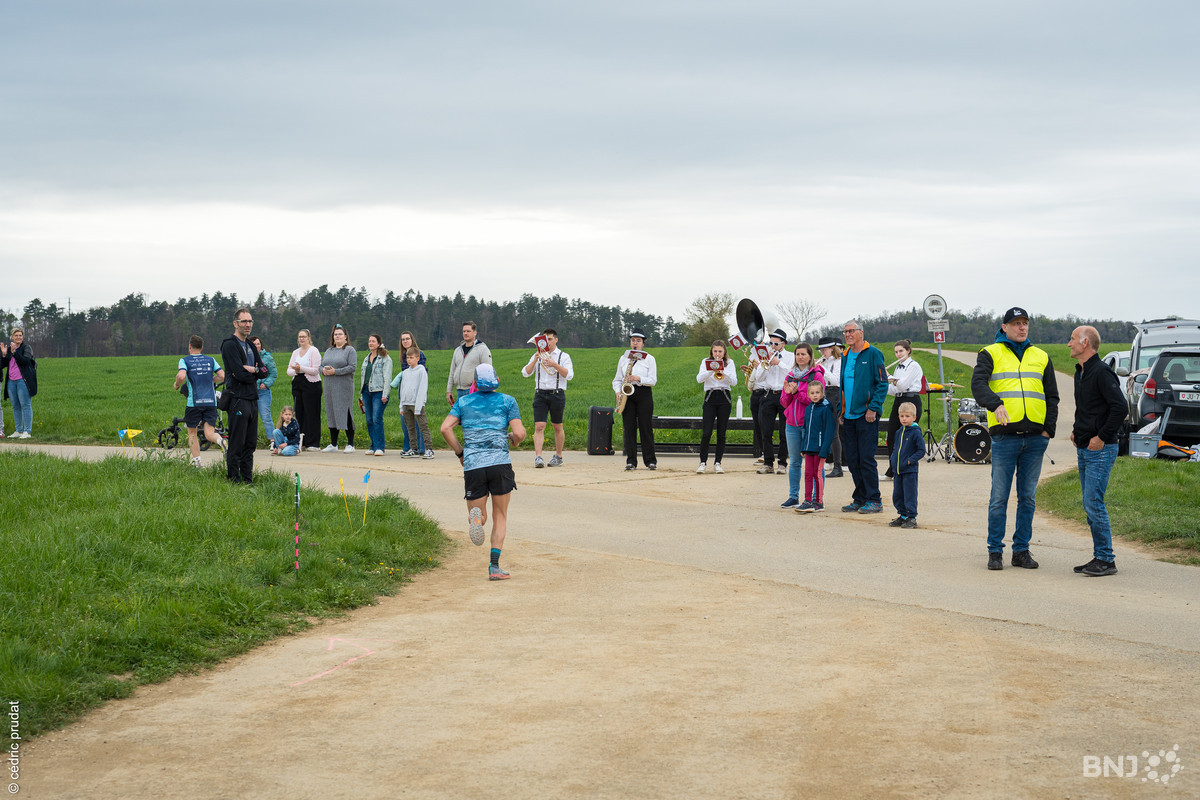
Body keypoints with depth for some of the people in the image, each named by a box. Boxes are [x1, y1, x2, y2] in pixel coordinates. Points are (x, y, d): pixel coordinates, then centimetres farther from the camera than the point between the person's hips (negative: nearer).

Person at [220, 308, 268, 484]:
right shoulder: (230, 345, -8)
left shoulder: (251, 347, 19)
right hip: (238, 399, -9)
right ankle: (234, 480, -3)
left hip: (252, 399, 9)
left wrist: (253, 370, -9)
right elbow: (240, 374, -17)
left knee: (250, 444, 11)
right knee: (236, 444, -6)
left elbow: (265, 371, 12)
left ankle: (248, 479, 16)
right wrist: (256, 372, 0)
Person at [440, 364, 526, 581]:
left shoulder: (463, 402, 14)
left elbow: (445, 428, 1)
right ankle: (494, 566, 0)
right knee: (500, 516, 12)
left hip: (473, 466, 1)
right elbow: (519, 433, -2)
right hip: (500, 463, -1)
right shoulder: (507, 401, 9)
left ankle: (476, 516, -26)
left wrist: (460, 453, 13)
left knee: (480, 516, 13)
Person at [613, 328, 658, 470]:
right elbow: (617, 379, 15)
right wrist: (618, 391, -4)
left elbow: (653, 380, -2)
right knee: (628, 427, -1)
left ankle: (650, 461, 1)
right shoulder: (623, 358, 14)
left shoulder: (649, 359, 6)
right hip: (627, 394, 2)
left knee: (645, 426, -4)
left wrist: (639, 379, -18)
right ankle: (631, 461, 2)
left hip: (644, 394, -2)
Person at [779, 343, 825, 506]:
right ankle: (793, 497, 16)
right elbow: (784, 402, 14)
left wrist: (797, 392, -17)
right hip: (792, 424, 5)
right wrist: (787, 393, -7)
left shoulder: (817, 375, -3)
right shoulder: (790, 375, 14)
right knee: (794, 462, 10)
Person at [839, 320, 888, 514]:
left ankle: (874, 500, 0)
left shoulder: (872, 353, -5)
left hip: (867, 415, -7)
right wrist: (841, 411, 13)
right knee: (852, 460, 8)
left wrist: (873, 408, -16)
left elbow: (882, 383, -9)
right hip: (849, 416, 7)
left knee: (866, 458, -7)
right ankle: (860, 499, 17)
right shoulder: (845, 357, 15)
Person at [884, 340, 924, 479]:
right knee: (892, 435, 4)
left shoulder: (914, 366, -7)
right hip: (898, 401, 8)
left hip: (911, 401, -8)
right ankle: (891, 471, 11)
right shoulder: (898, 367, 17)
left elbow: (903, 384, -17)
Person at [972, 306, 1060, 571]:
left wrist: (1049, 428, 5)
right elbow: (978, 383, -12)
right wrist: (995, 404, -30)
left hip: (1035, 438, 4)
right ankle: (995, 551, 5)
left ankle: (1021, 550, 15)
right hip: (1004, 436, -3)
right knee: (999, 497, -3)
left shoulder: (1041, 357, 17)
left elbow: (1052, 396, 19)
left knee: (1028, 497, 7)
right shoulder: (990, 354, 6)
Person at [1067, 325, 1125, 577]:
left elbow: (1119, 407, -23)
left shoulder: (1102, 372, -14)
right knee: (1090, 506, 10)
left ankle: (1106, 560, -6)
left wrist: (1102, 437, -19)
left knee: (1093, 503, -11)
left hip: (1100, 451, -10)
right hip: (1084, 450, 10)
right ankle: (1101, 557, 16)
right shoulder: (1080, 372, 15)